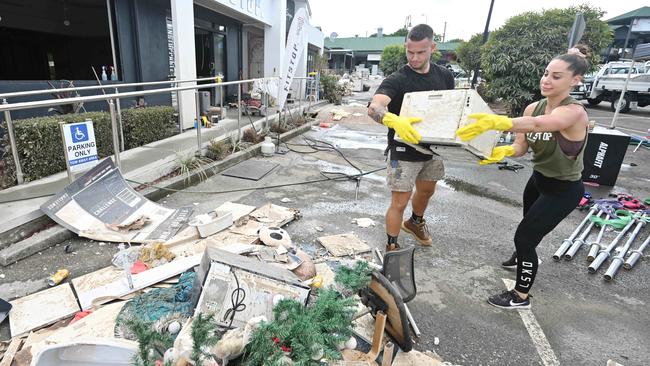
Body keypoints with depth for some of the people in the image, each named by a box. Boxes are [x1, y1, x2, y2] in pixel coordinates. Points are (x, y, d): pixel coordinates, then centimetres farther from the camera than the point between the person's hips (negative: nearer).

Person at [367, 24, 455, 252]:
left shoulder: (444, 76, 0)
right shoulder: (397, 80, -19)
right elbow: (374, 108, -36)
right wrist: (393, 120, -58)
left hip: (433, 149, 7)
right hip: (404, 152, -6)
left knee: (426, 191, 26)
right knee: (399, 203, -3)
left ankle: (415, 222, 55)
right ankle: (392, 248, 17)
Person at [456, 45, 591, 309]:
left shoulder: (574, 112, -29)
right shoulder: (533, 107, -8)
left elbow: (538, 124, -51)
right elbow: (520, 146, -15)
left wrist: (497, 122, -68)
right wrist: (503, 151, -38)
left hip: (564, 190, -7)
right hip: (539, 179, 7)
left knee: (523, 236, -6)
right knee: (529, 226, 29)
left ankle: (521, 297, 15)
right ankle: (526, 258, 61)